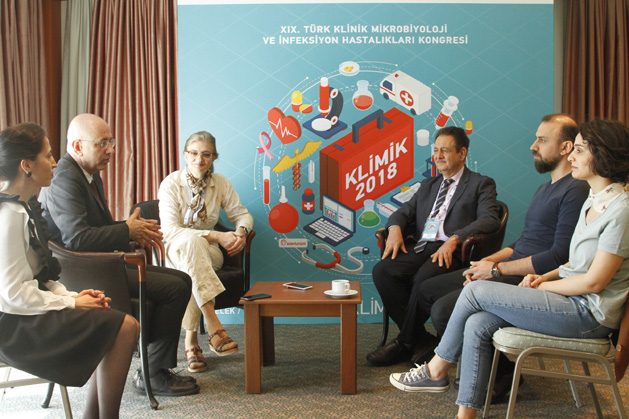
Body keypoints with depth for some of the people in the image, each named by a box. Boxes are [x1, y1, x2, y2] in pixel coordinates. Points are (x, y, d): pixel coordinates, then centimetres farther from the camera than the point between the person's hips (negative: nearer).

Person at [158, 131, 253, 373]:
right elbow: (170, 230, -19)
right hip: (173, 251, -2)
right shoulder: (172, 183, -10)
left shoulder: (221, 184, 1)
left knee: (190, 270, -35)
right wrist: (217, 236, -27)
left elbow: (242, 214, 8)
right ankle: (214, 327, -44)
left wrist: (241, 230, -18)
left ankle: (191, 339, -26)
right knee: (191, 240, -38)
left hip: (206, 253, 2)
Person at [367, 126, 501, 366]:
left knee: (423, 277, -35)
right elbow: (404, 212, 21)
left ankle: (406, 342, -13)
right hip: (420, 247, 6)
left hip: (451, 251, -5)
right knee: (382, 271, -22)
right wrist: (395, 228, -4)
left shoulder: (481, 184, 9)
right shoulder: (428, 186, 28)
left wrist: (454, 239, -22)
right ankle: (418, 335, -9)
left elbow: (489, 220, -7)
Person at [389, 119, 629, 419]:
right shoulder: (594, 200, 13)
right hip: (570, 298, 8)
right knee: (477, 324, -11)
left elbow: (593, 282, -18)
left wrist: (543, 285, -7)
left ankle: (436, 370, 5)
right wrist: (545, 276, 4)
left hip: (587, 313, -8)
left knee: (476, 291, -14)